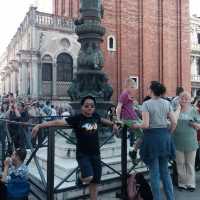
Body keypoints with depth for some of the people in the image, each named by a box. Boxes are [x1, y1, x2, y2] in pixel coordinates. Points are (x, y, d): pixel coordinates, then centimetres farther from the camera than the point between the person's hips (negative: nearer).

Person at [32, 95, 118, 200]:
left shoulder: (95, 116, 1)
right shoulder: (77, 118, -13)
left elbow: (102, 120, 26)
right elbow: (57, 122, -21)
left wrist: (113, 124, 37)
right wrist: (39, 126, -28)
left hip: (95, 154, 5)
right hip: (82, 154, -4)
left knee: (94, 183, 9)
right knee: (88, 178, -24)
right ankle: (81, 176, 13)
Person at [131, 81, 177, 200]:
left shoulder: (147, 104, -10)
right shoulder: (167, 103, 4)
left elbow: (146, 125, -17)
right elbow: (174, 123, 2)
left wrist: (136, 126, 1)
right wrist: (168, 134, 16)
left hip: (152, 136, -5)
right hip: (165, 136, 5)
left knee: (154, 172, 7)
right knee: (165, 171, 18)